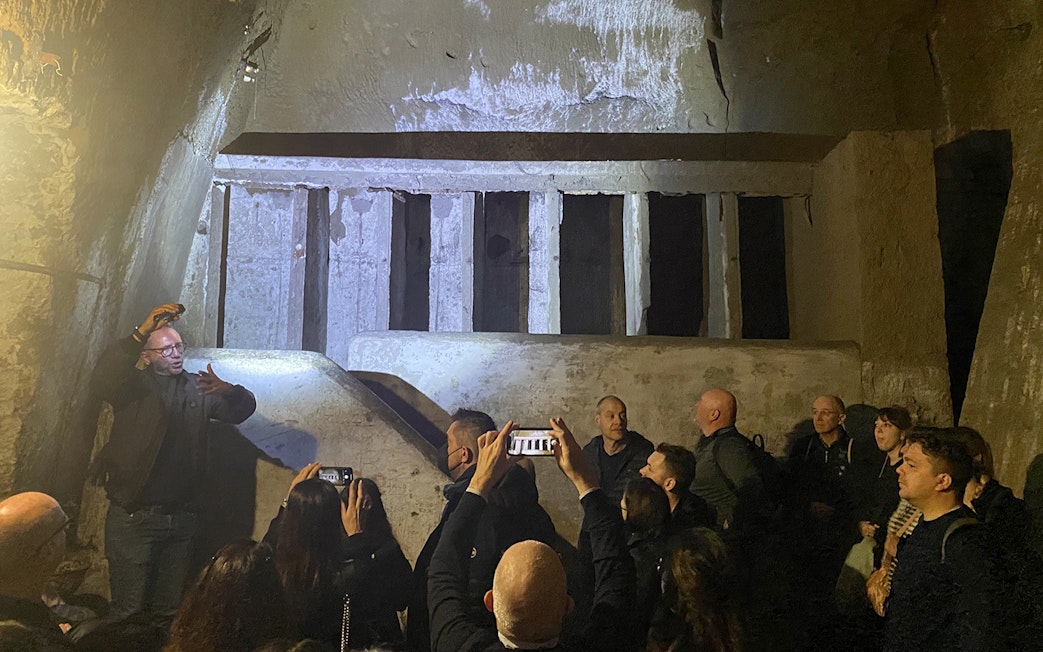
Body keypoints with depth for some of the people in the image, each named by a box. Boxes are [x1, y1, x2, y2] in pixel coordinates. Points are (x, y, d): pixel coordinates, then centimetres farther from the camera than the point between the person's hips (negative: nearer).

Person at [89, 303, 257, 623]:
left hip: (181, 516, 4)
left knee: (170, 609, 14)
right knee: (129, 612, -1)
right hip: (133, 516, -4)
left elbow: (244, 409, 7)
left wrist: (228, 390, -17)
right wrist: (141, 332, -32)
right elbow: (100, 383, -22)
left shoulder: (198, 388, 12)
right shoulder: (133, 386, -1)